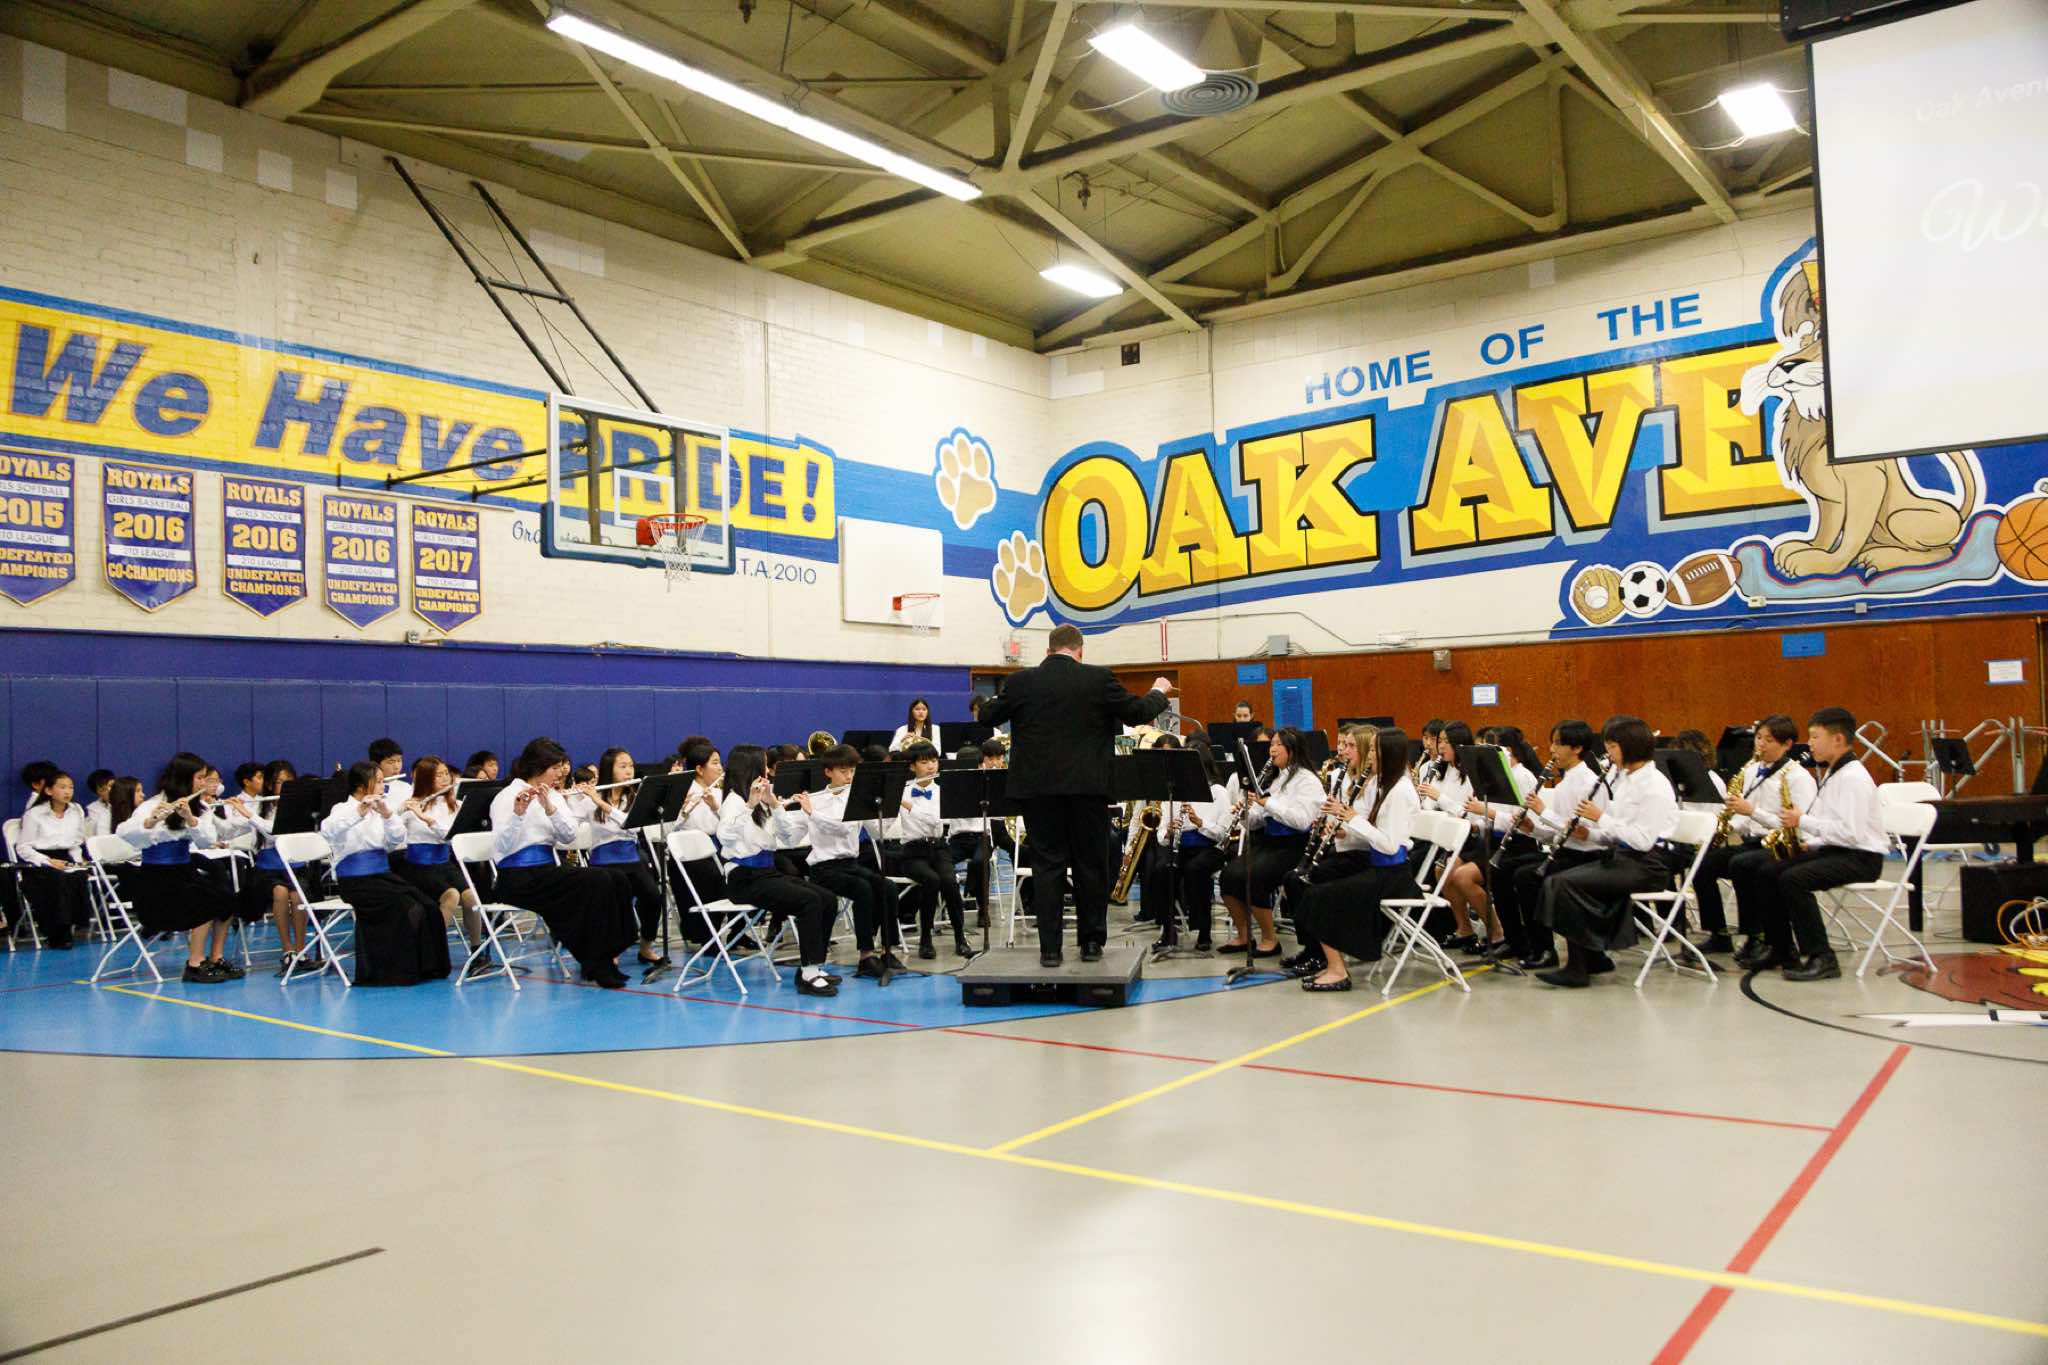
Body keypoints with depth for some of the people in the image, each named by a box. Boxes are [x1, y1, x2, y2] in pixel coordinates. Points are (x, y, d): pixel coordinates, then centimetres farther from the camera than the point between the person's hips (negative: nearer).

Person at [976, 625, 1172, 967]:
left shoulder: (1020, 682, -1)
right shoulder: (1099, 679, -4)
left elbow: (988, 716, 9)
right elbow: (1135, 713, 0)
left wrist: (993, 700, 31)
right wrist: (1159, 692, 19)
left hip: (1038, 786, 1)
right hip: (1088, 786, 0)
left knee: (1047, 865, 5)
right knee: (1091, 864, 11)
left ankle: (1050, 948, 5)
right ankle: (1092, 942, 17)